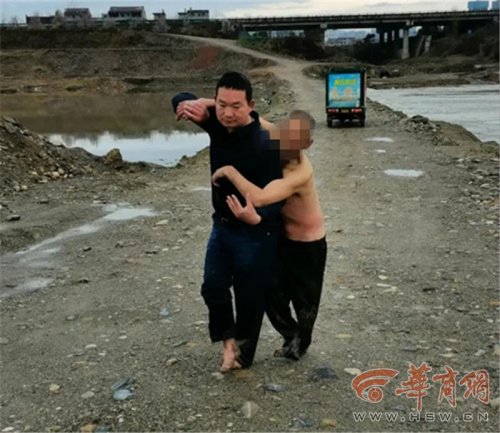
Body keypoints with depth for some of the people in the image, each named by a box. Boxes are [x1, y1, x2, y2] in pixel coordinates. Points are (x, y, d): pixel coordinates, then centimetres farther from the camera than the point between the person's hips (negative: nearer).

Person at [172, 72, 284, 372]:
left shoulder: (264, 145, -28)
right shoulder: (218, 123, -8)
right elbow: (180, 100, 5)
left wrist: (256, 216, -49)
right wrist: (190, 104, -21)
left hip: (255, 234, -6)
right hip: (221, 225, 6)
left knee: (250, 297, 10)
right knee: (213, 287, 13)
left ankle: (244, 354, 32)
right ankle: (229, 338, 36)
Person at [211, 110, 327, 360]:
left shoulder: (300, 173, -36)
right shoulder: (274, 142, -16)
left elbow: (258, 198, -47)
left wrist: (229, 170, -35)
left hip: (308, 245, -6)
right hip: (281, 238, 6)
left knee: (304, 298, 16)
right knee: (272, 294, 12)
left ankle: (301, 342, 43)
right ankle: (291, 335, 38)